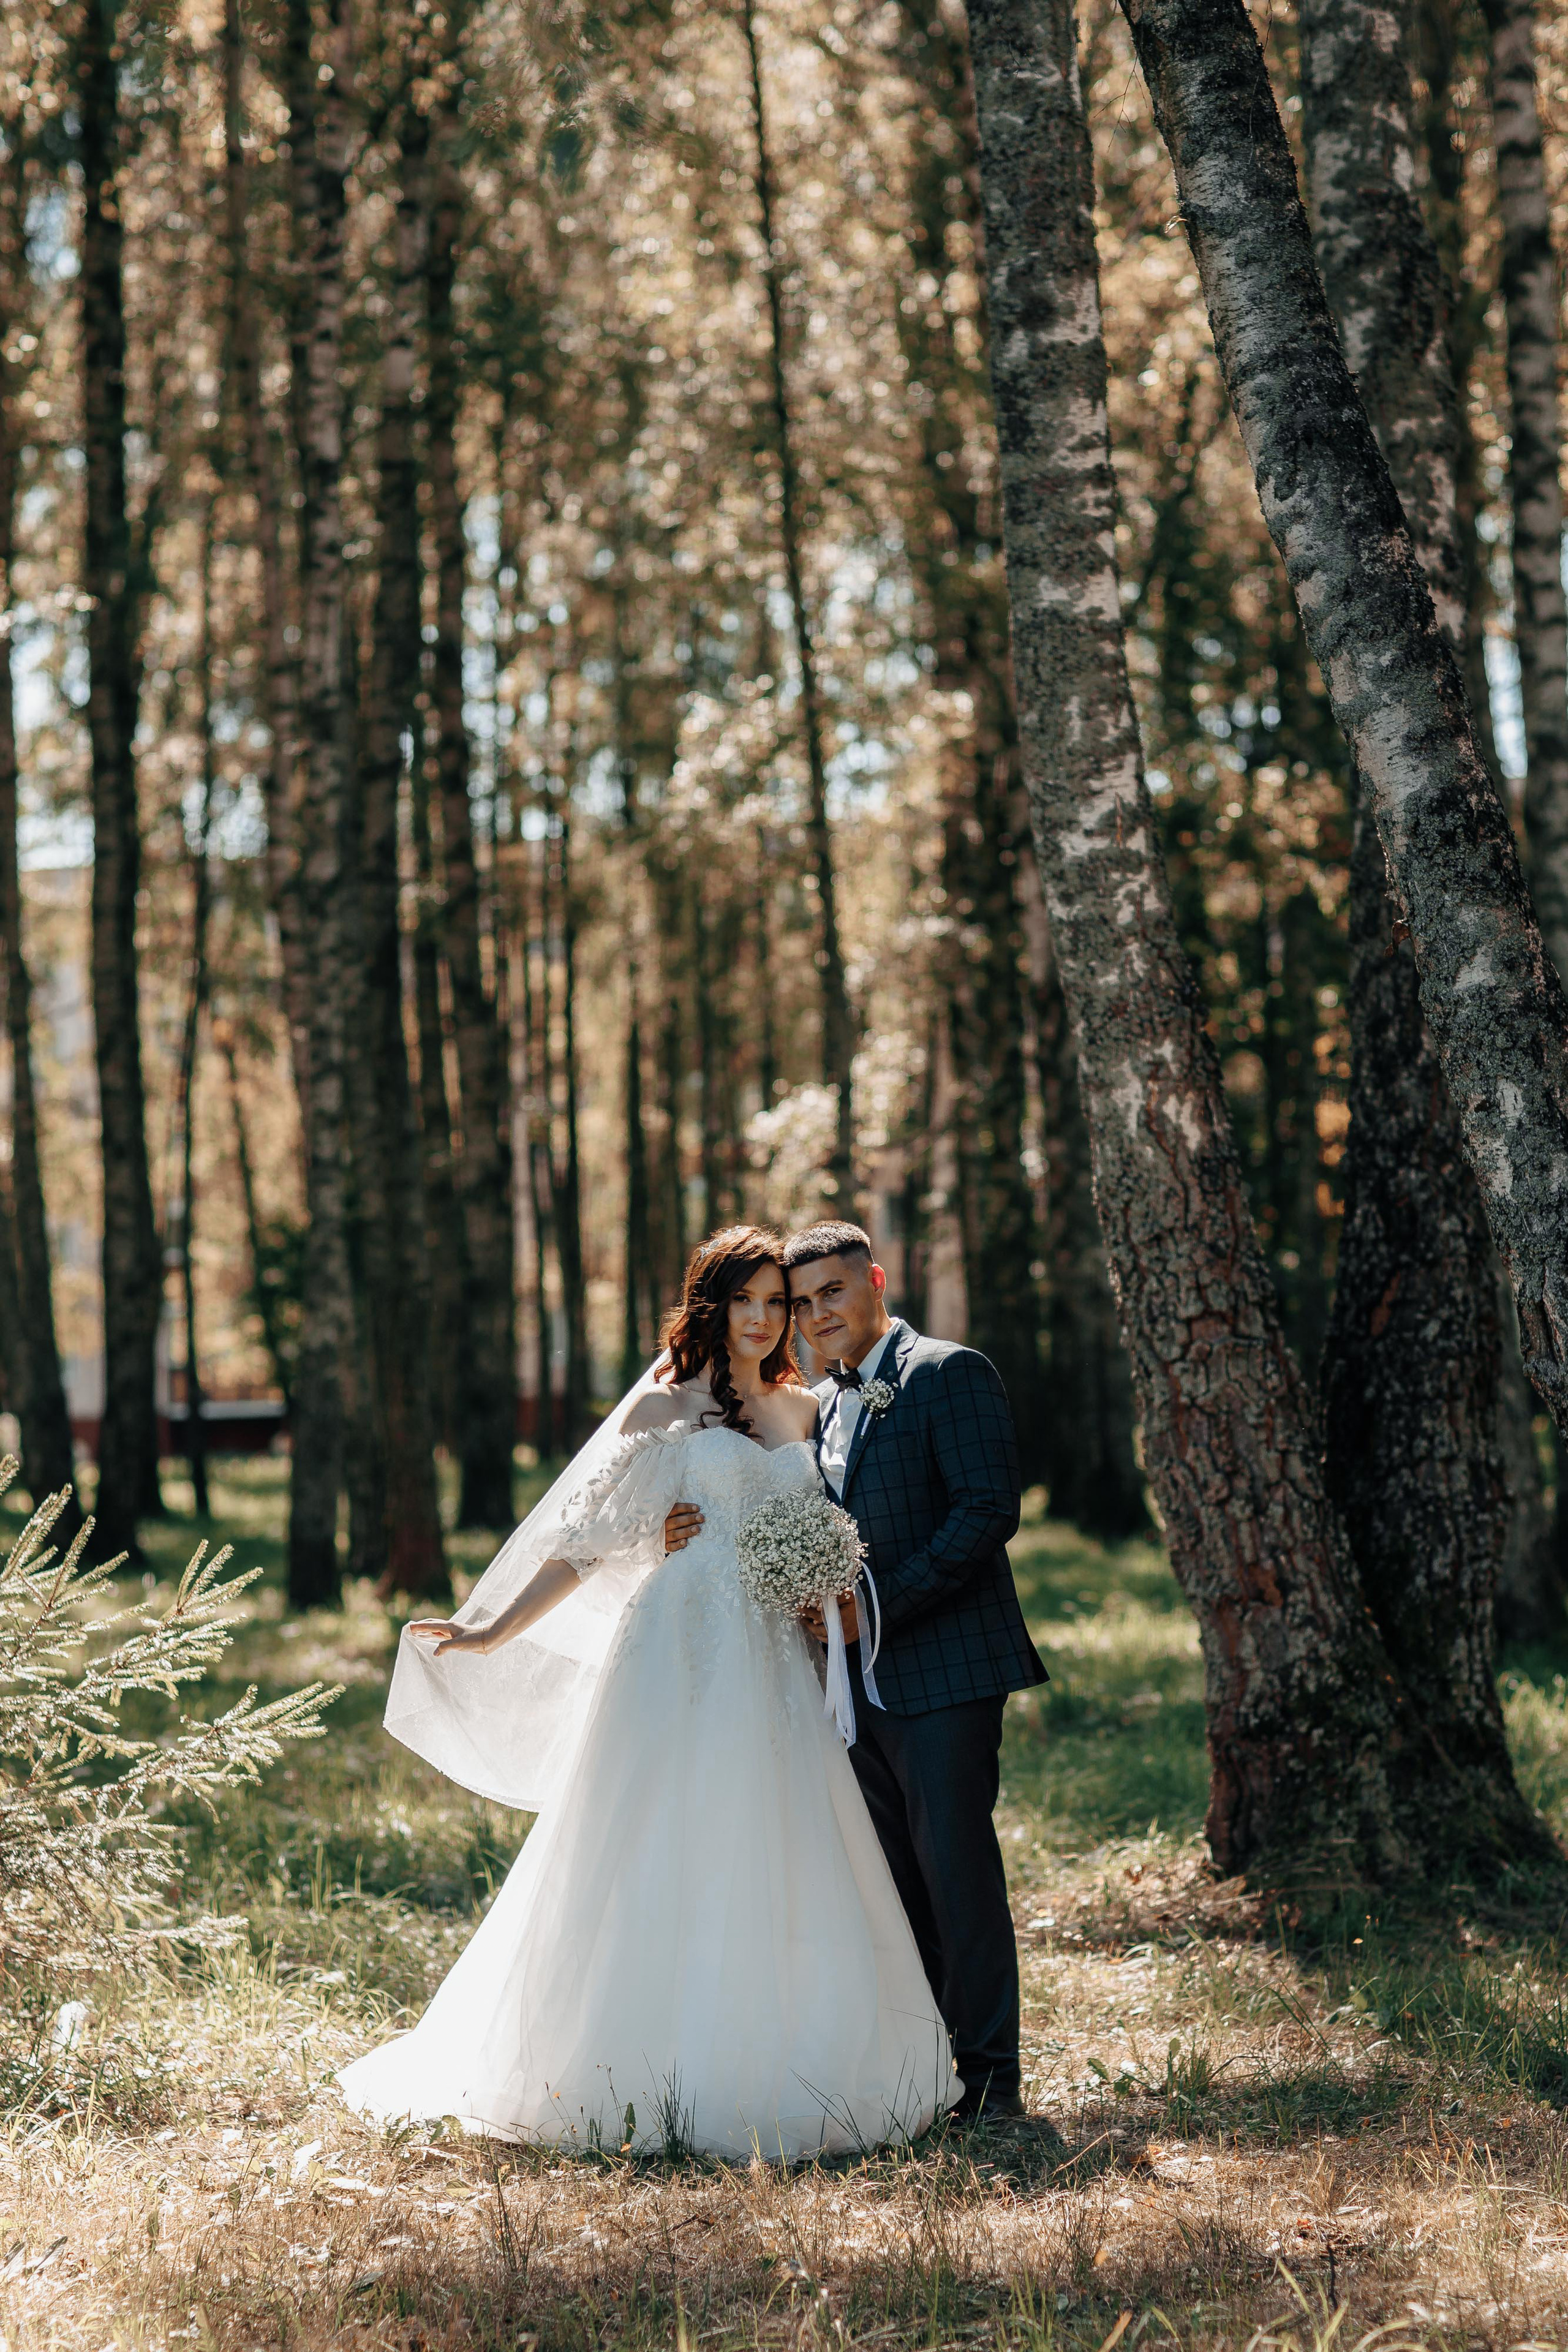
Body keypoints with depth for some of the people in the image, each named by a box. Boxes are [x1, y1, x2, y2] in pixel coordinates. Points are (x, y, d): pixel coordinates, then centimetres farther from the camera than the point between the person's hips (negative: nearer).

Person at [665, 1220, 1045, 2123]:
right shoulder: (820, 1405, 18)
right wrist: (709, 1531, 0)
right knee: (888, 1877, 10)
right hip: (858, 1681, 7)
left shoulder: (950, 1374, -7)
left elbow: (989, 1509, -15)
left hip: (943, 1670, -7)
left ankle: (991, 2073, 3)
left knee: (957, 1868, -5)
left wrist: (880, 1604, -18)